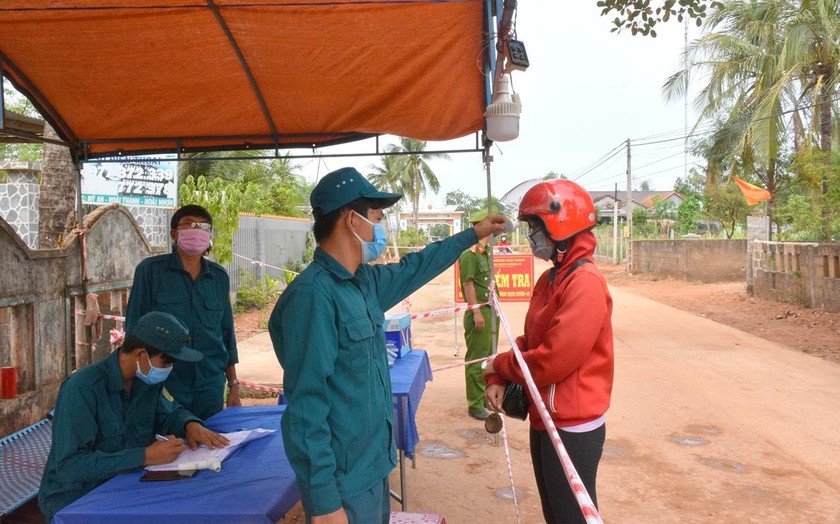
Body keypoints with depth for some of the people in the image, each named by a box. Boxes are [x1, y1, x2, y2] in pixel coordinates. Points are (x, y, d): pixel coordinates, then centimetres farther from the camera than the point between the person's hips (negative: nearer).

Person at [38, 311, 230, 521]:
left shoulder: (148, 379, -3)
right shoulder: (82, 389, -24)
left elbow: (169, 412, 14)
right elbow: (70, 466, -28)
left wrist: (191, 424, -10)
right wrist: (145, 456, -34)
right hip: (73, 500, -6)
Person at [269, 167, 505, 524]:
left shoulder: (365, 281, 3)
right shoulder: (313, 294, -24)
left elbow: (414, 268, 23)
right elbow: (306, 405, -26)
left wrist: (473, 234, 30)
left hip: (372, 466, 9)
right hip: (344, 482, -9)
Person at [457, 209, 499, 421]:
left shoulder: (486, 251, 14)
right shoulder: (469, 253, -14)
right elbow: (468, 283, -18)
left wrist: (494, 308, 16)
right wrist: (476, 312, -21)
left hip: (491, 310, 9)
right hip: (479, 312, -9)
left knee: (489, 357, 18)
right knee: (476, 359, -2)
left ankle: (486, 396, 30)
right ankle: (475, 405, 5)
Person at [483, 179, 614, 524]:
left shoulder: (585, 282, -22)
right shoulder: (549, 279, 7)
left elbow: (555, 359, -27)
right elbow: (529, 342, 12)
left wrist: (499, 366, -11)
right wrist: (497, 380, -3)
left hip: (573, 428, -9)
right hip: (545, 420, 9)